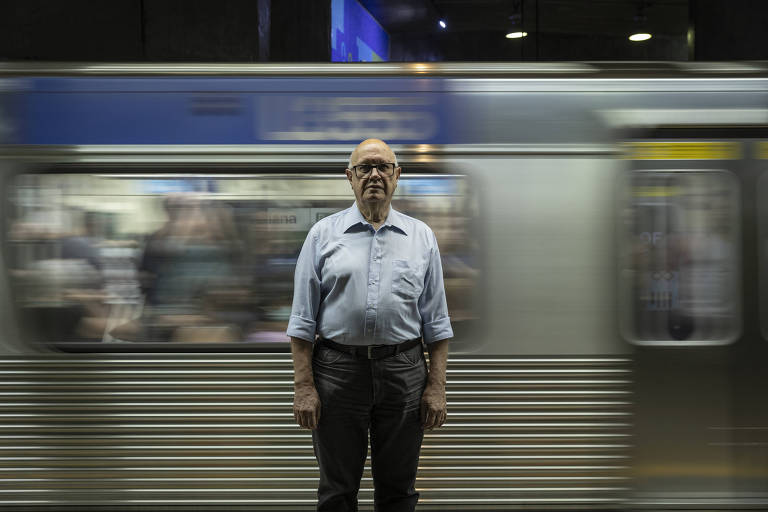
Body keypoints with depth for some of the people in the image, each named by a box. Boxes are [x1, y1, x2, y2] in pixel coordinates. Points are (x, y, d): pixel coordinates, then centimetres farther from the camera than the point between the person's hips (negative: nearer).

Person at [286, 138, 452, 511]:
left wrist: (437, 386, 0)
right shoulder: (324, 234, 4)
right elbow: (303, 318, 1)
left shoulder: (421, 236, 8)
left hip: (403, 372, 1)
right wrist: (303, 386, -6)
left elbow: (436, 320, 7)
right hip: (338, 369, -1)